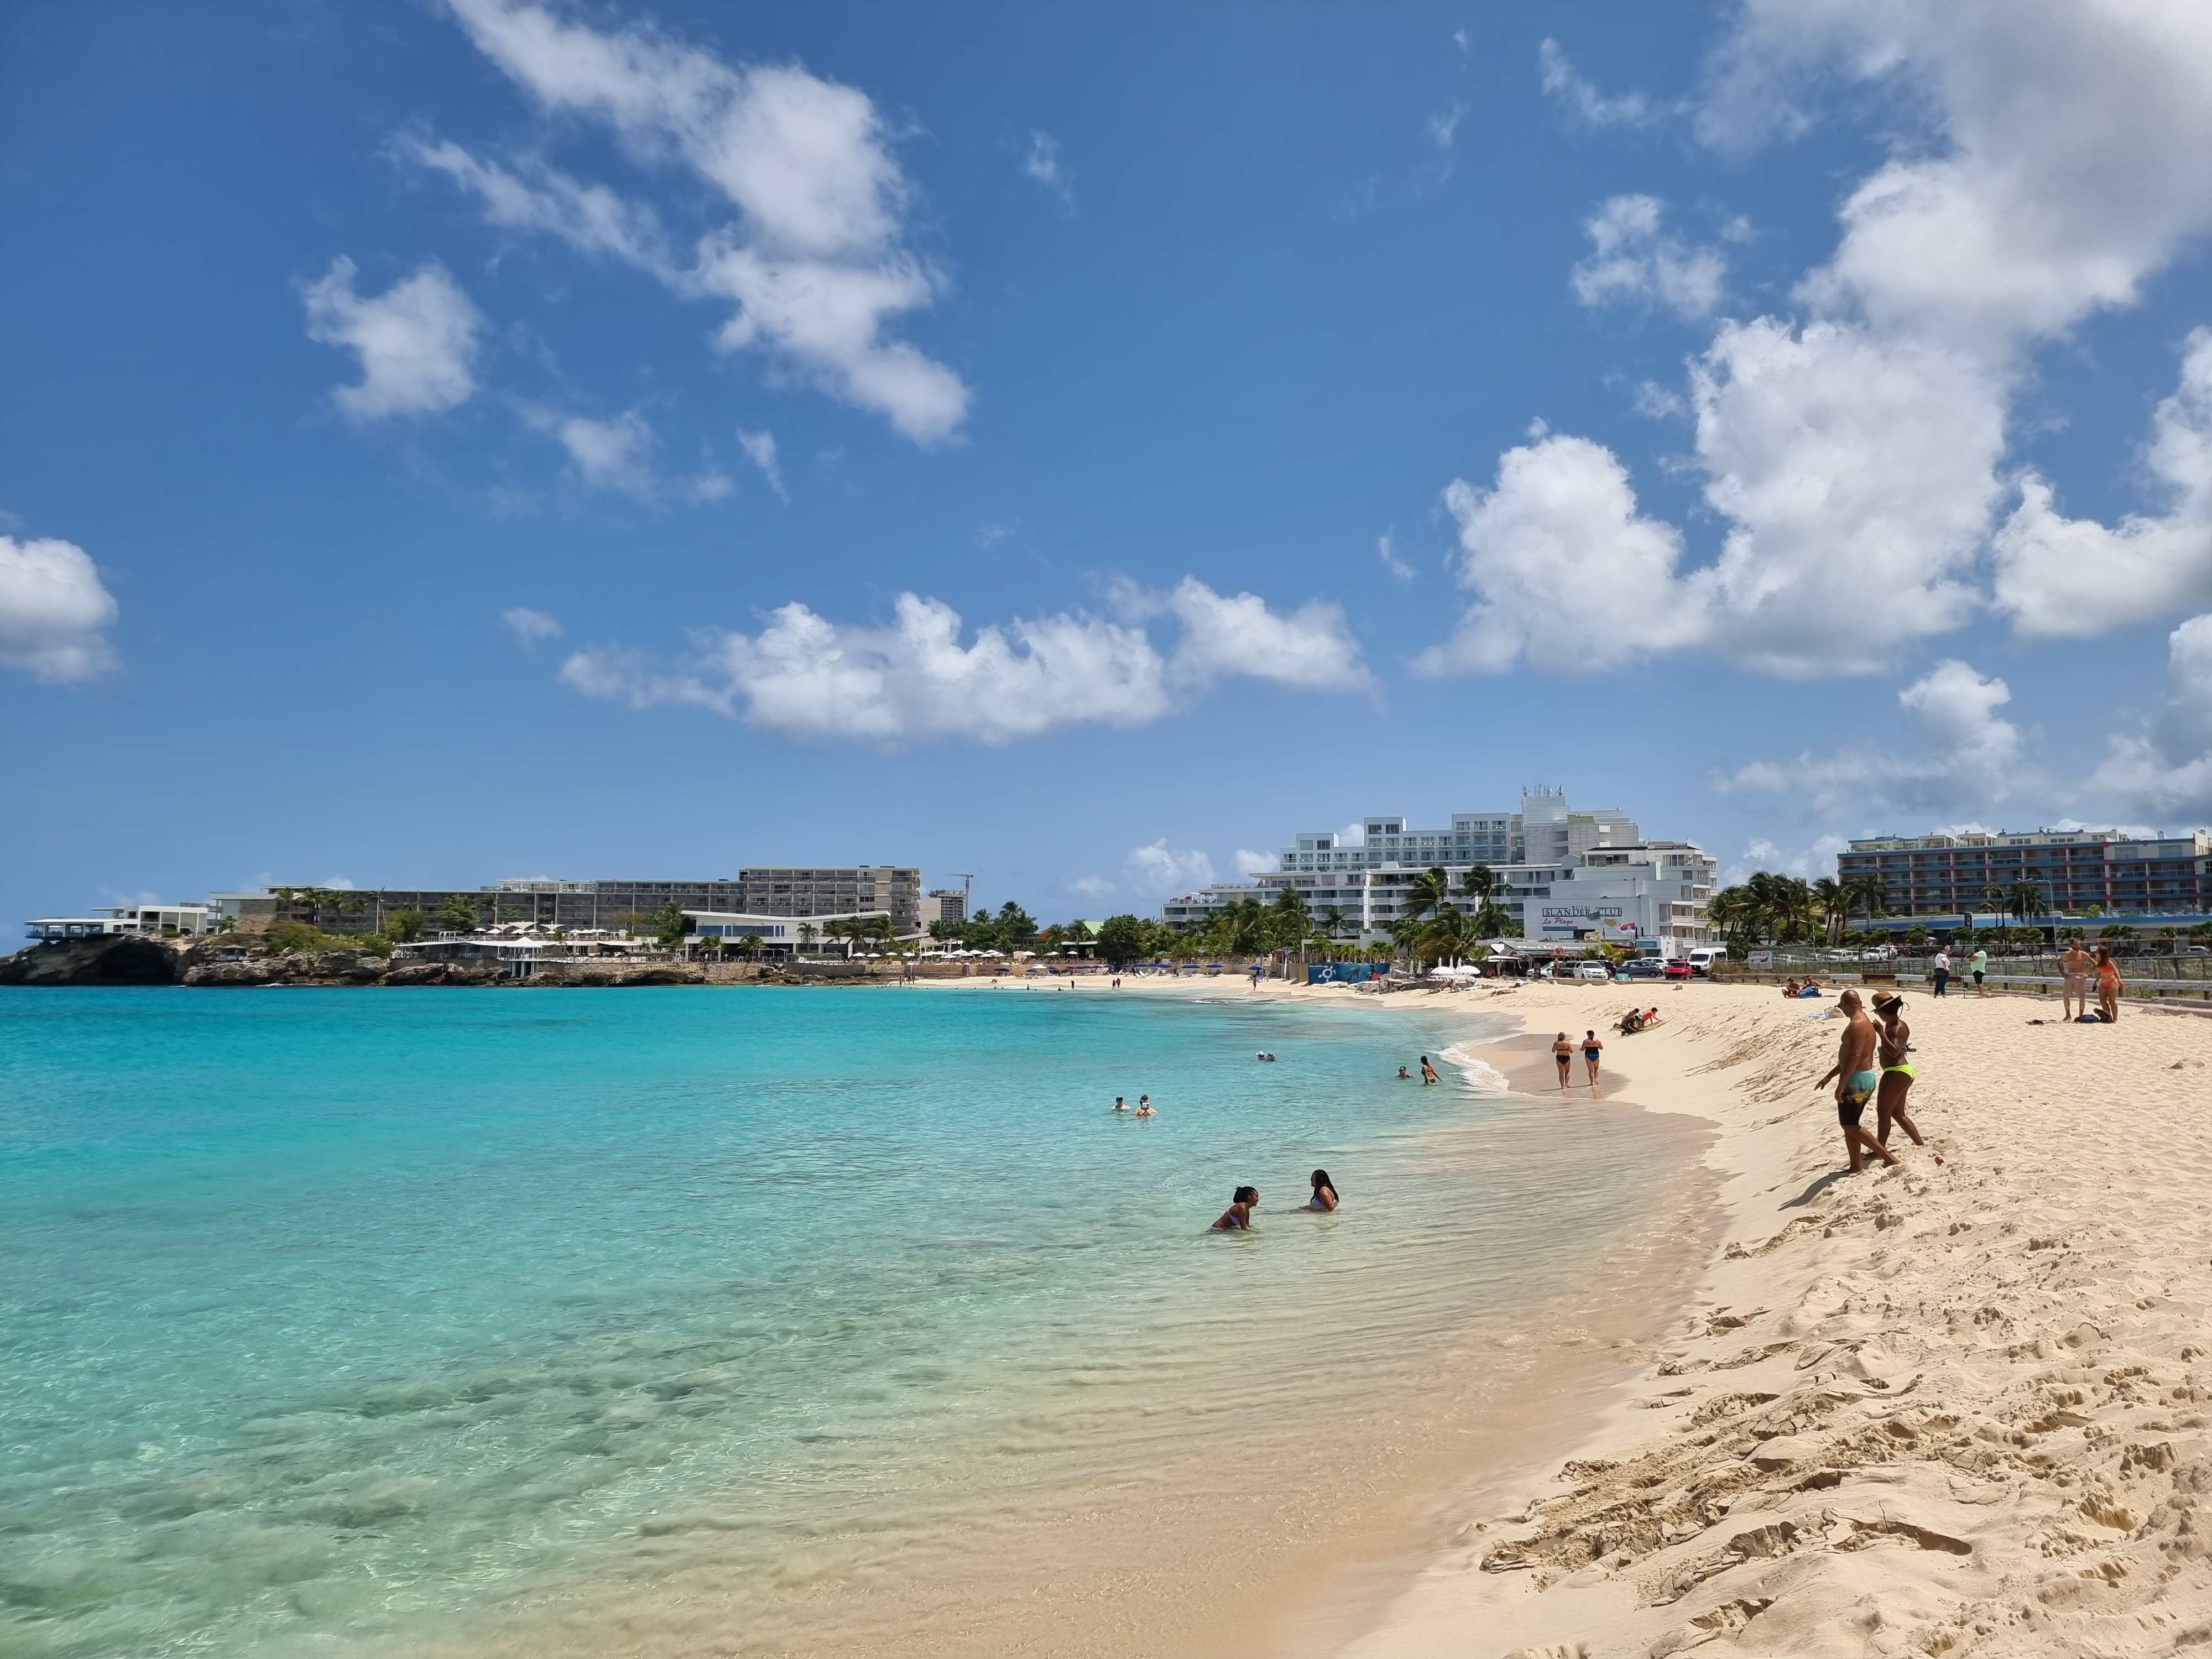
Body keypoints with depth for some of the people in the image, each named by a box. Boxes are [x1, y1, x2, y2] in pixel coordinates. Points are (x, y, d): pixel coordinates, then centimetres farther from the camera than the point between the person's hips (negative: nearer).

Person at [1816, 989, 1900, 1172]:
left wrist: (1840, 1085, -26)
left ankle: (1889, 1157, -4)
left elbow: (1854, 1057, -27)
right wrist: (1829, 1076, 27)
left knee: (1850, 1127, -4)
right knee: (1850, 1126, 14)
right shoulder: (1866, 1023, 17)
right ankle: (1856, 1166, 16)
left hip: (1856, 1080, -10)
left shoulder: (1857, 1025, -17)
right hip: (1866, 1077, 10)